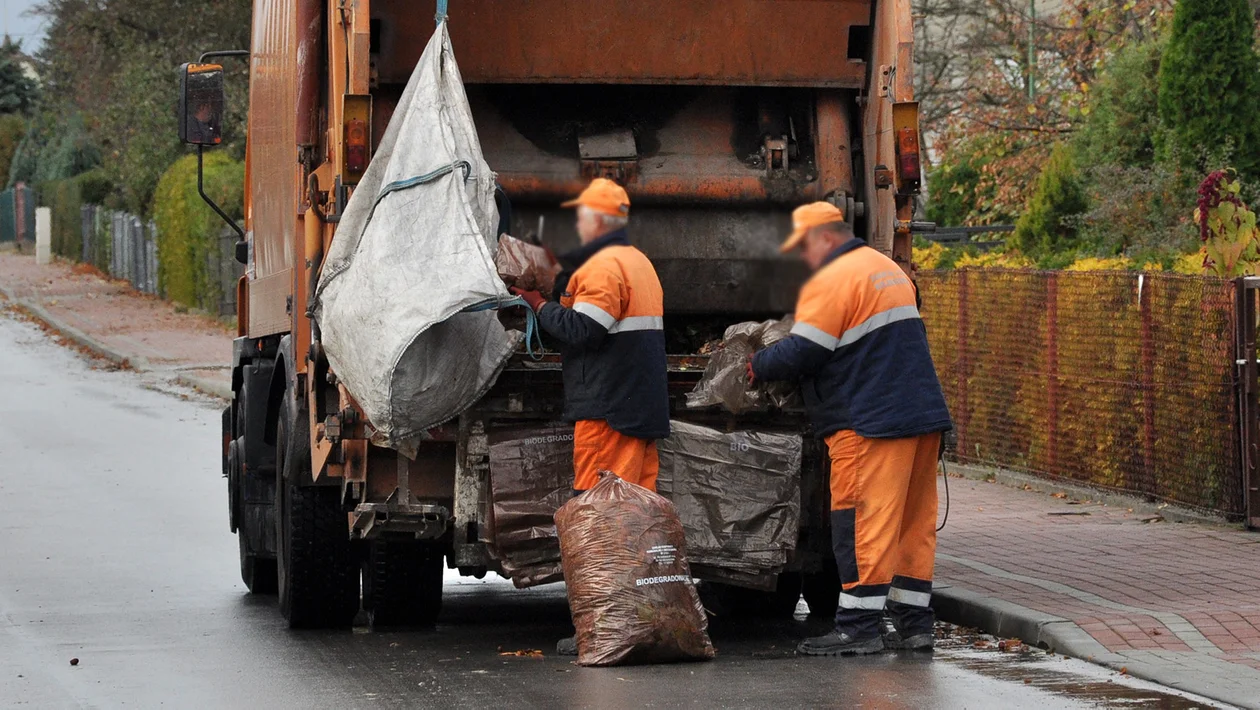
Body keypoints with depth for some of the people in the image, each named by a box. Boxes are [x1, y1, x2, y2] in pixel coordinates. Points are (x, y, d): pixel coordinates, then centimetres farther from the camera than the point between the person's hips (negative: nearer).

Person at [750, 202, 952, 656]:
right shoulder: (890, 270, 21)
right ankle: (912, 623, 11)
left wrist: (755, 367, 3)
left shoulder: (832, 282, -10)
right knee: (913, 520, 10)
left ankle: (859, 626, -9)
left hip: (869, 423, -9)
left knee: (862, 520, -7)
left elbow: (800, 353, -13)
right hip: (923, 414, 9)